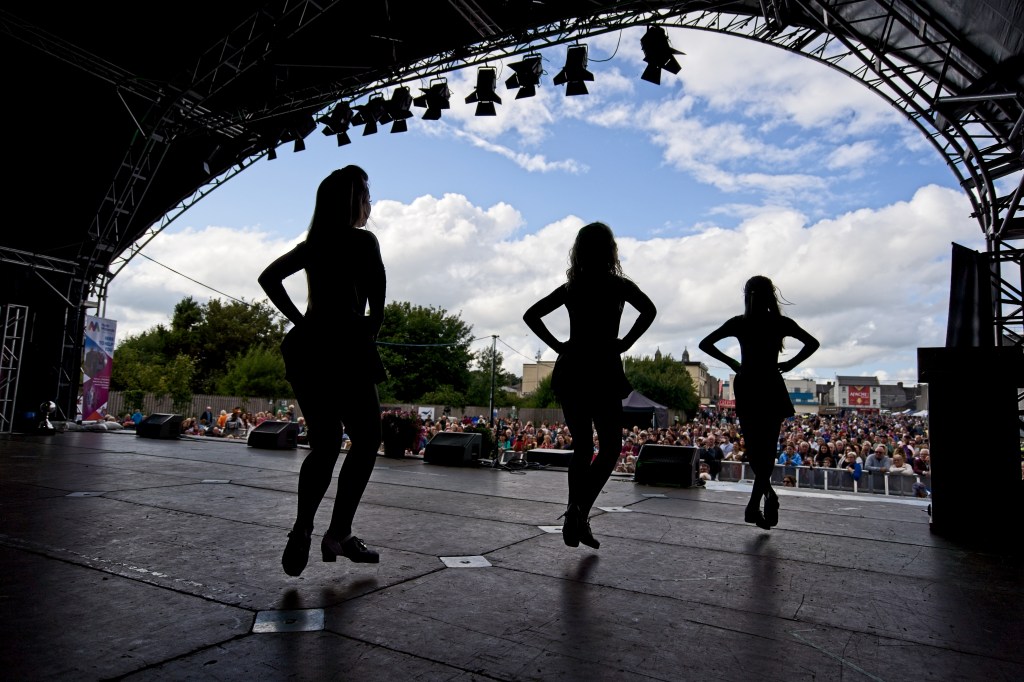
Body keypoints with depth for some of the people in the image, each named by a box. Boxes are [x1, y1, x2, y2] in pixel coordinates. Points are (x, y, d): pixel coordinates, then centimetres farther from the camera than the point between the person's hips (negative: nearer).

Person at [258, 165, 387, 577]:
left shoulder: (313, 244, 16)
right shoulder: (361, 240, -4)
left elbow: (269, 277, 15)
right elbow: (375, 279, -22)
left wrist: (299, 321, 12)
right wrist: (374, 322, -6)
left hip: (307, 347, 7)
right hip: (344, 350, -7)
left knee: (324, 443, 12)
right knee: (366, 441, 5)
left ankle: (303, 530, 2)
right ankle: (338, 535, 4)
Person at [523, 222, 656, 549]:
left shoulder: (570, 287, 10)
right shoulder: (619, 285, 0)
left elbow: (530, 316, 8)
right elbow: (648, 310, -17)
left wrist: (558, 345, 6)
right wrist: (625, 343, -8)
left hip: (570, 369, 4)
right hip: (603, 371, -4)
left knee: (581, 445, 14)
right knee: (610, 446, 5)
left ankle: (574, 517, 12)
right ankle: (580, 510, -11)